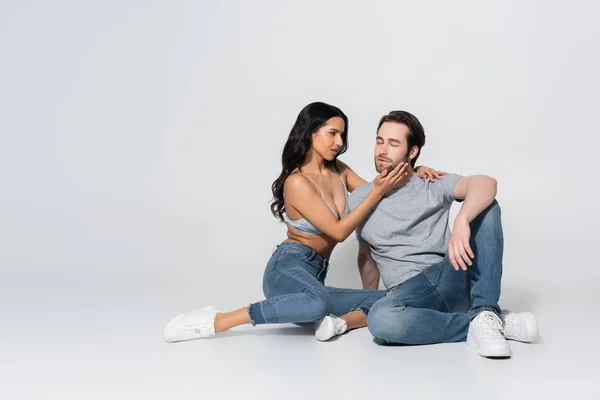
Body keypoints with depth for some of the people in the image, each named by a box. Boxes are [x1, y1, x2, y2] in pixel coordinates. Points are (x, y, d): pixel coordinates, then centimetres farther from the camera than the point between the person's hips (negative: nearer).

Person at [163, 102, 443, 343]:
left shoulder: (339, 171, 12)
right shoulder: (297, 182, -12)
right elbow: (339, 231, -14)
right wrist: (377, 192, -18)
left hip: (313, 277, 8)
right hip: (288, 268, -8)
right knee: (319, 303, -43)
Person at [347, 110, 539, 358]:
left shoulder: (434, 186, 5)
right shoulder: (359, 199, 13)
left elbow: (486, 182, -16)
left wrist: (461, 221, -35)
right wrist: (369, 301, 23)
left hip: (451, 279, 0)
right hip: (409, 294, 0)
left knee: (485, 205, -19)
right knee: (380, 319, -37)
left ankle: (484, 313, -27)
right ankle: (474, 326, -21)